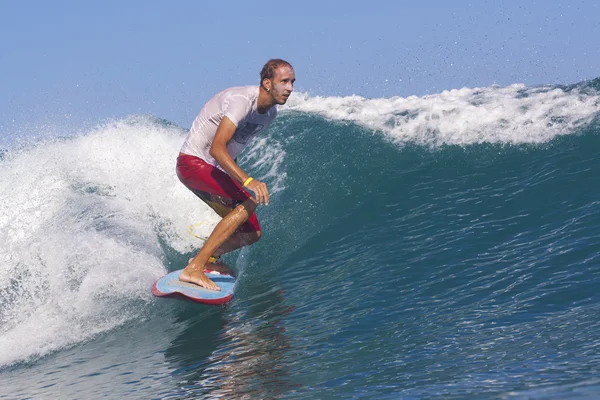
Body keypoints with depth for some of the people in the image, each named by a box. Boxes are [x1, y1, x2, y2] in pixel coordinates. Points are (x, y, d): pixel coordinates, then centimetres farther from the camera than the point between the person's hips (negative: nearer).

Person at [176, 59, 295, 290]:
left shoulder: (270, 112, 4)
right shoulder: (241, 100, -24)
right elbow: (217, 148, -34)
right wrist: (247, 181, -44)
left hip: (216, 169, 9)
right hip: (193, 162, -9)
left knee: (251, 233, 3)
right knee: (249, 202, -28)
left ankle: (209, 257, 30)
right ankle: (194, 269, -29)